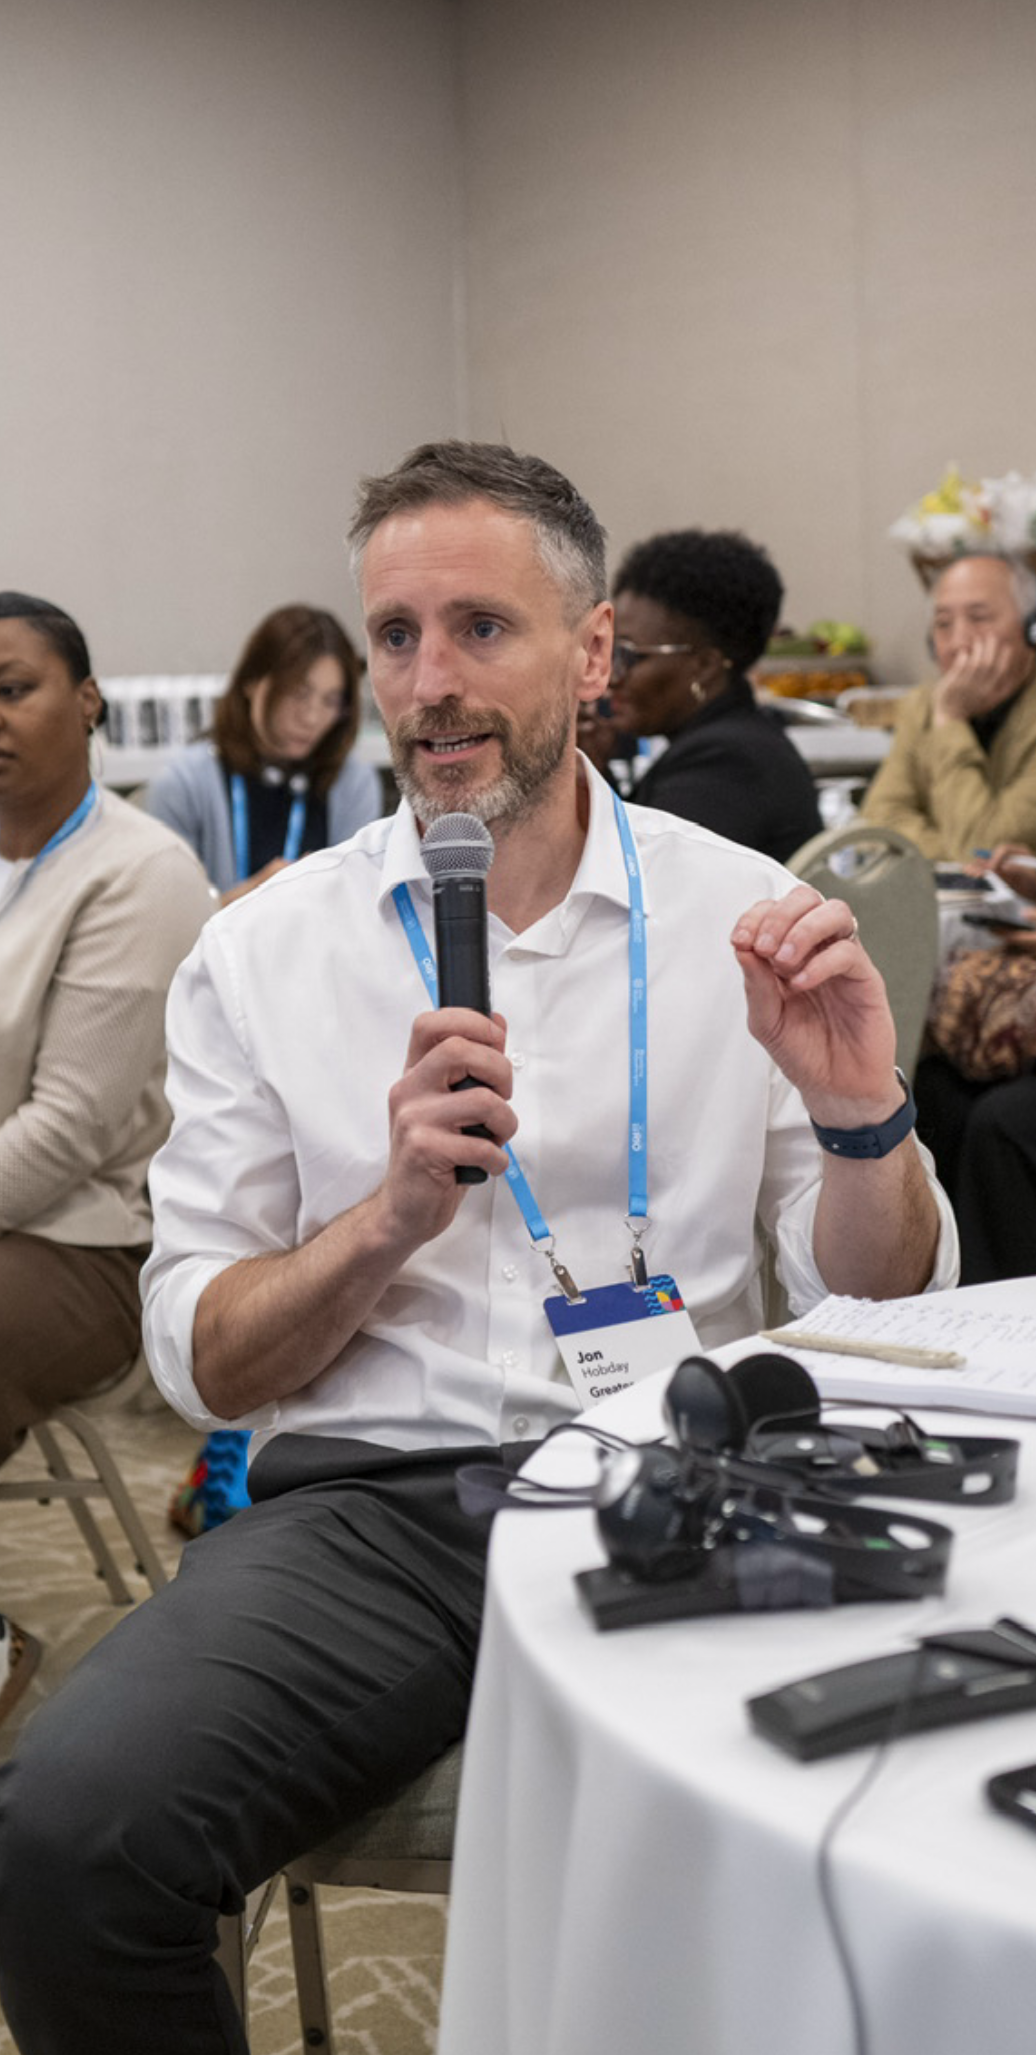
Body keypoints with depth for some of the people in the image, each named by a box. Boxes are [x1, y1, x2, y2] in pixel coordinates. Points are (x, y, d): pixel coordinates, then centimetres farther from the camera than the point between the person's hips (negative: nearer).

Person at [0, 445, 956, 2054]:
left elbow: (876, 1311, 8)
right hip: (370, 1500, 1)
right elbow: (199, 1361, 4)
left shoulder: (749, 922, 6)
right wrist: (392, 1213, -14)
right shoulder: (263, 953, 7)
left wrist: (863, 1120, -13)